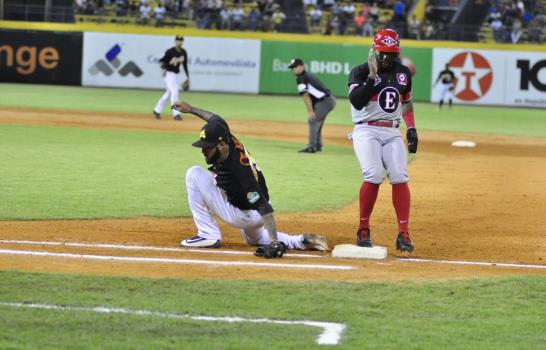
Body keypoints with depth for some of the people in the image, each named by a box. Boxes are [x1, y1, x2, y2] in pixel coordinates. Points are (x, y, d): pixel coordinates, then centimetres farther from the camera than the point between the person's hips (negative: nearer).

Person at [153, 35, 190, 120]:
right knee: (174, 91, -18)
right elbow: (162, 61, -13)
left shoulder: (183, 53, 3)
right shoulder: (170, 51, -17)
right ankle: (176, 113, -20)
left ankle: (157, 110, 30)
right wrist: (164, 69, -31)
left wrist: (187, 77, 13)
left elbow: (185, 65, 13)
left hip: (175, 74, 8)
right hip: (169, 73, -8)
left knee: (169, 93, 16)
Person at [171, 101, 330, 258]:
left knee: (194, 174, -17)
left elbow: (264, 207, -38)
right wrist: (191, 109, 15)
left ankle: (208, 235, -11)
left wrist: (274, 242, -43)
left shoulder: (239, 169, -37)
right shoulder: (230, 141, -17)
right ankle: (303, 241, 18)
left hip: (244, 215, -9)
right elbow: (216, 120, 7)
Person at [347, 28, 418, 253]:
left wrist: (411, 128, 16)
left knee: (399, 177, -12)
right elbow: (356, 101, -20)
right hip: (367, 131, -4)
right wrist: (372, 76, -23)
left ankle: (404, 234, -9)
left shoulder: (403, 72, 12)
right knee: (374, 175, -23)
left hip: (392, 133, 5)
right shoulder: (361, 72, -4)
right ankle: (363, 230, -7)